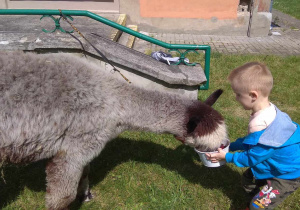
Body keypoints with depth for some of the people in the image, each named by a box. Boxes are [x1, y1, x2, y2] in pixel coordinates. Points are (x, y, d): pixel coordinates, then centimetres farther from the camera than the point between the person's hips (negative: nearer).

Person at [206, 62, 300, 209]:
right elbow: (252, 140, 8)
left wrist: (227, 157, -11)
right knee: (248, 180, 22)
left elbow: (251, 158, -23)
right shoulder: (269, 110, -7)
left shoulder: (260, 126, -37)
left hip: (288, 175, -9)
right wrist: (231, 146, 8)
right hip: (281, 165, 9)